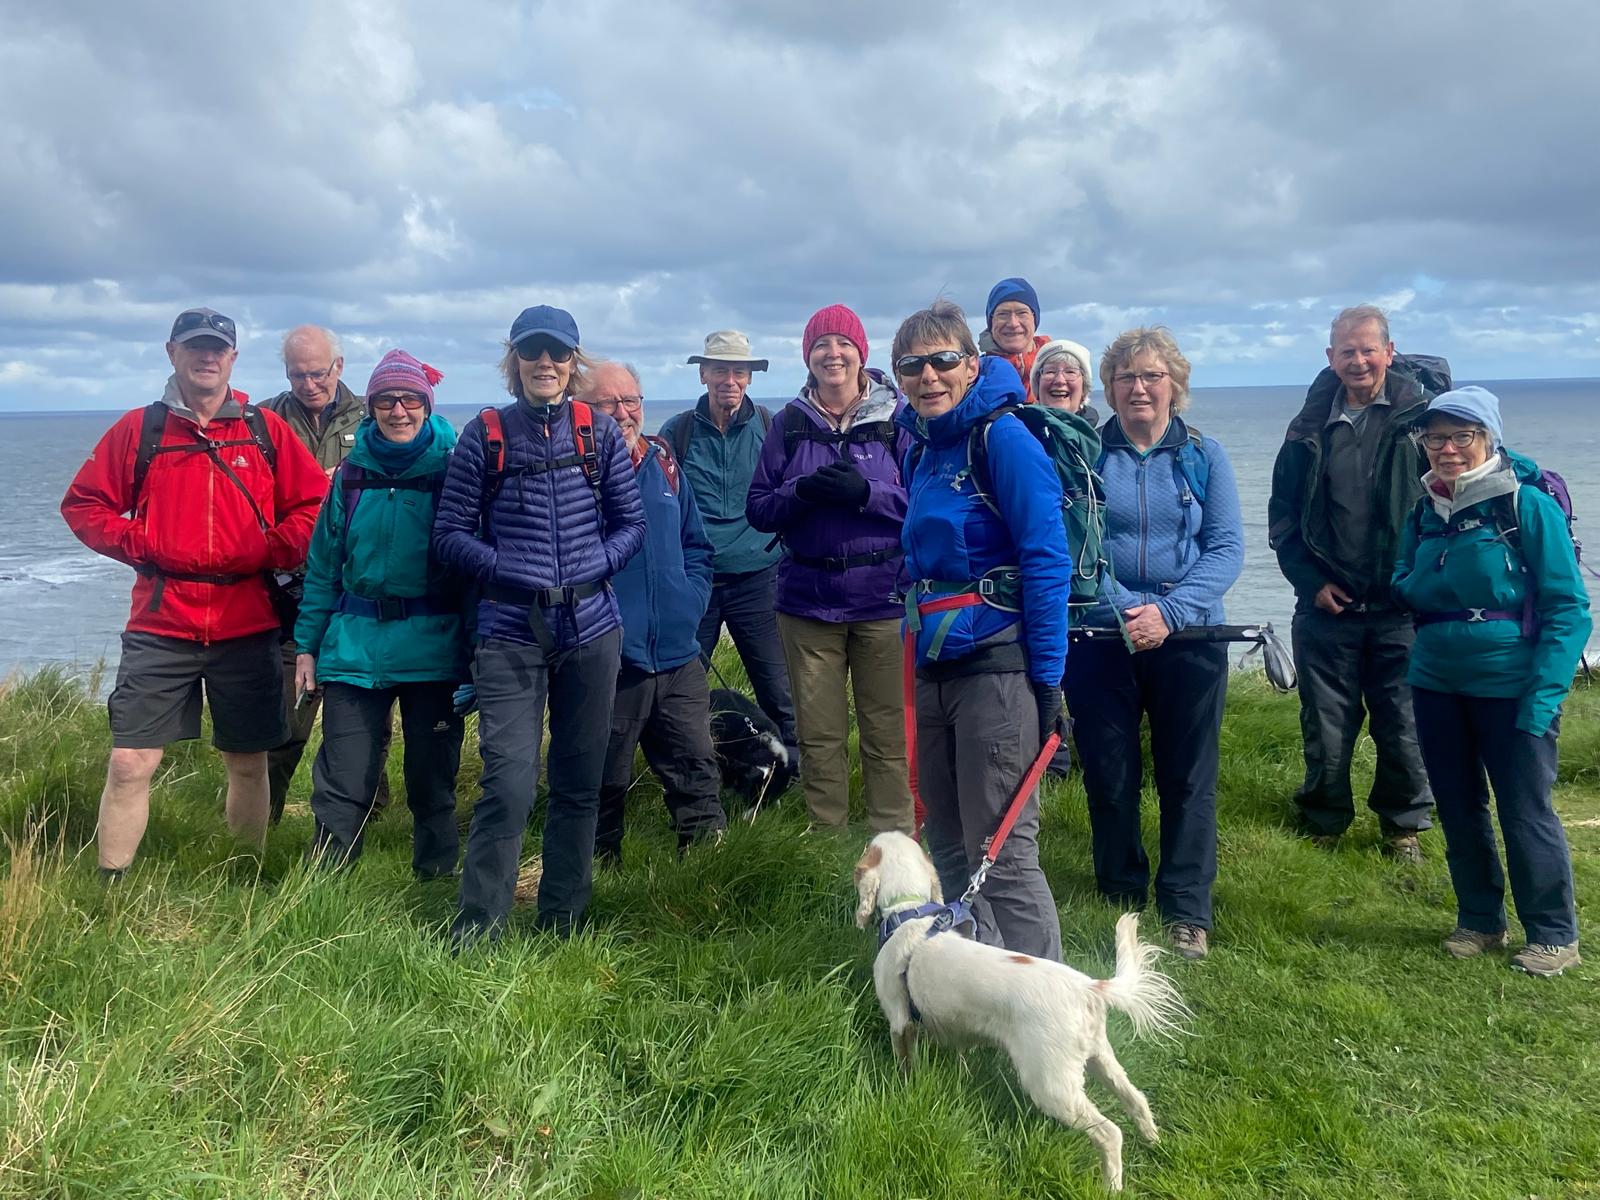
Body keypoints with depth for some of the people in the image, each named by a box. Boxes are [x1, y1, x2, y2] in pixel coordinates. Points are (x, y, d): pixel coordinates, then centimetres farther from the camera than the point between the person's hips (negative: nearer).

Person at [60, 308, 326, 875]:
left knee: (249, 764, 9)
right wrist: (137, 545, -5)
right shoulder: (139, 428, 5)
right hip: (160, 626, 0)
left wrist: (269, 552, -7)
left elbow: (313, 505, 6)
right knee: (129, 763, -4)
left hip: (246, 627, 1)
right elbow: (83, 503, 9)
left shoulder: (265, 429, 6)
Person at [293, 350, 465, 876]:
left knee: (433, 776, 10)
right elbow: (323, 565, 9)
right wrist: (306, 645, 7)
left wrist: (477, 644, -6)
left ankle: (438, 882, 26)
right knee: (342, 779, 2)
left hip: (433, 648, -2)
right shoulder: (352, 473, 6)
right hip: (355, 644, 2)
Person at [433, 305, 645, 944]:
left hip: (590, 627, 3)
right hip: (511, 633, -2)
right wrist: (508, 570, -11)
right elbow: (450, 533, 3)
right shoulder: (485, 435, 2)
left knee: (580, 781, 10)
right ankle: (476, 927, 5)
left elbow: (631, 524, 10)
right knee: (509, 783, -10)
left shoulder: (601, 433, 7)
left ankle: (562, 919, 26)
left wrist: (594, 567, -8)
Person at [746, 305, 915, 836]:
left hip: (883, 598, -2)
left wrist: (866, 493, -17)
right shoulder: (789, 423, 9)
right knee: (818, 737, 7)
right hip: (808, 599, 2)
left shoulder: (896, 416, 2)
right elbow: (758, 508, 7)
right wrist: (802, 491, -12)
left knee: (888, 734, 1)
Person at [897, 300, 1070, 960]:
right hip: (935, 669, 8)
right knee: (948, 846, 16)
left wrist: (1047, 680, -18)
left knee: (1001, 852, -4)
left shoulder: (1004, 438, -11)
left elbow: (1047, 562, -15)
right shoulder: (923, 447, 13)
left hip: (997, 666, -8)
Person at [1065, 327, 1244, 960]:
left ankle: (1187, 911, 18)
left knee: (1188, 778, 6)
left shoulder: (1204, 455, 3)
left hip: (1188, 638, 0)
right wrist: (1124, 612, -17)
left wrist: (1170, 612, -17)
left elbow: (1227, 548, -4)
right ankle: (1120, 895, 27)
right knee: (1109, 775, 8)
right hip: (1098, 640, 0)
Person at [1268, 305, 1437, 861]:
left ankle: (1403, 825, 25)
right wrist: (1311, 581, -1)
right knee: (1326, 726, 8)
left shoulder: (1420, 414, -1)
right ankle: (1323, 824, 25)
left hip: (1401, 606, -2)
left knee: (1403, 725, 6)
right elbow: (1282, 516, 10)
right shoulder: (1311, 425, 7)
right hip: (1327, 605, 2)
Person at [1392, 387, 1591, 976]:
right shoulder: (1424, 512, 6)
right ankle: (1479, 921, 29)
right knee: (1458, 810, 13)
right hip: (1437, 685, 6)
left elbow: (1568, 607, -12)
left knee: (1525, 812, 0)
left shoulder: (1528, 505, -10)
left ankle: (1554, 936, 17)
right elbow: (1403, 589, 17)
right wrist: (1417, 586, -7)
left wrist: (1543, 696, -18)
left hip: (1508, 686, -5)